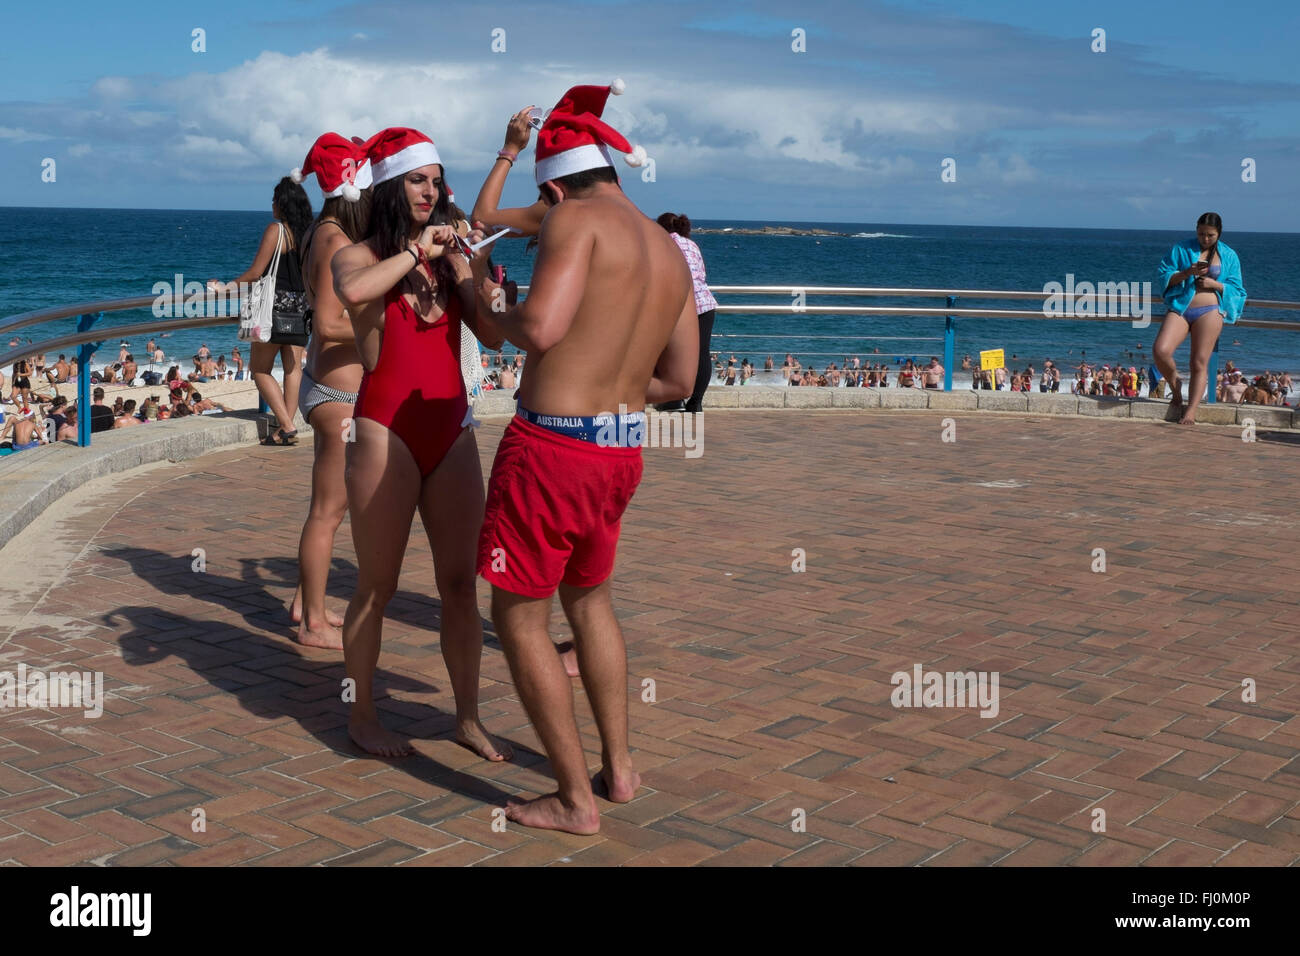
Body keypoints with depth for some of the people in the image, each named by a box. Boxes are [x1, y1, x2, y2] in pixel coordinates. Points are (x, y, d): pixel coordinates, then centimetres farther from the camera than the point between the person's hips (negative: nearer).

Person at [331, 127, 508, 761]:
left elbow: (493, 335, 2)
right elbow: (353, 291, -27)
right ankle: (362, 715, 20)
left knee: (460, 582, 7)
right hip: (388, 431, -4)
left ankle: (468, 717, 19)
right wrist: (415, 251, -16)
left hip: (451, 429, 5)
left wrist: (472, 267, -6)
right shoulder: (359, 256, -1)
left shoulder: (446, 260, 11)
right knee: (377, 586, 4)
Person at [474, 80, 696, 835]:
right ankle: (620, 767, 33)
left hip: (552, 446, -8)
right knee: (590, 600, 27)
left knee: (520, 618, 7)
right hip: (623, 451, 8)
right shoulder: (671, 254, 11)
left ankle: (576, 801, 13)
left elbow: (541, 328, -25)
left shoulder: (578, 218, -11)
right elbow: (679, 381, 16)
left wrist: (489, 304, -5)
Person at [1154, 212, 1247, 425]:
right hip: (1180, 308, 1)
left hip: (1209, 311, -1)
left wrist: (1215, 284, -9)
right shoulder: (1181, 249, 9)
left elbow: (1235, 289, 10)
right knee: (1160, 351, -19)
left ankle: (1191, 411, -3)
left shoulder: (1229, 256, 11)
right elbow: (1165, 277, 5)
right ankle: (1175, 384, 10)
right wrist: (1187, 273, -13)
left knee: (1199, 363, -7)